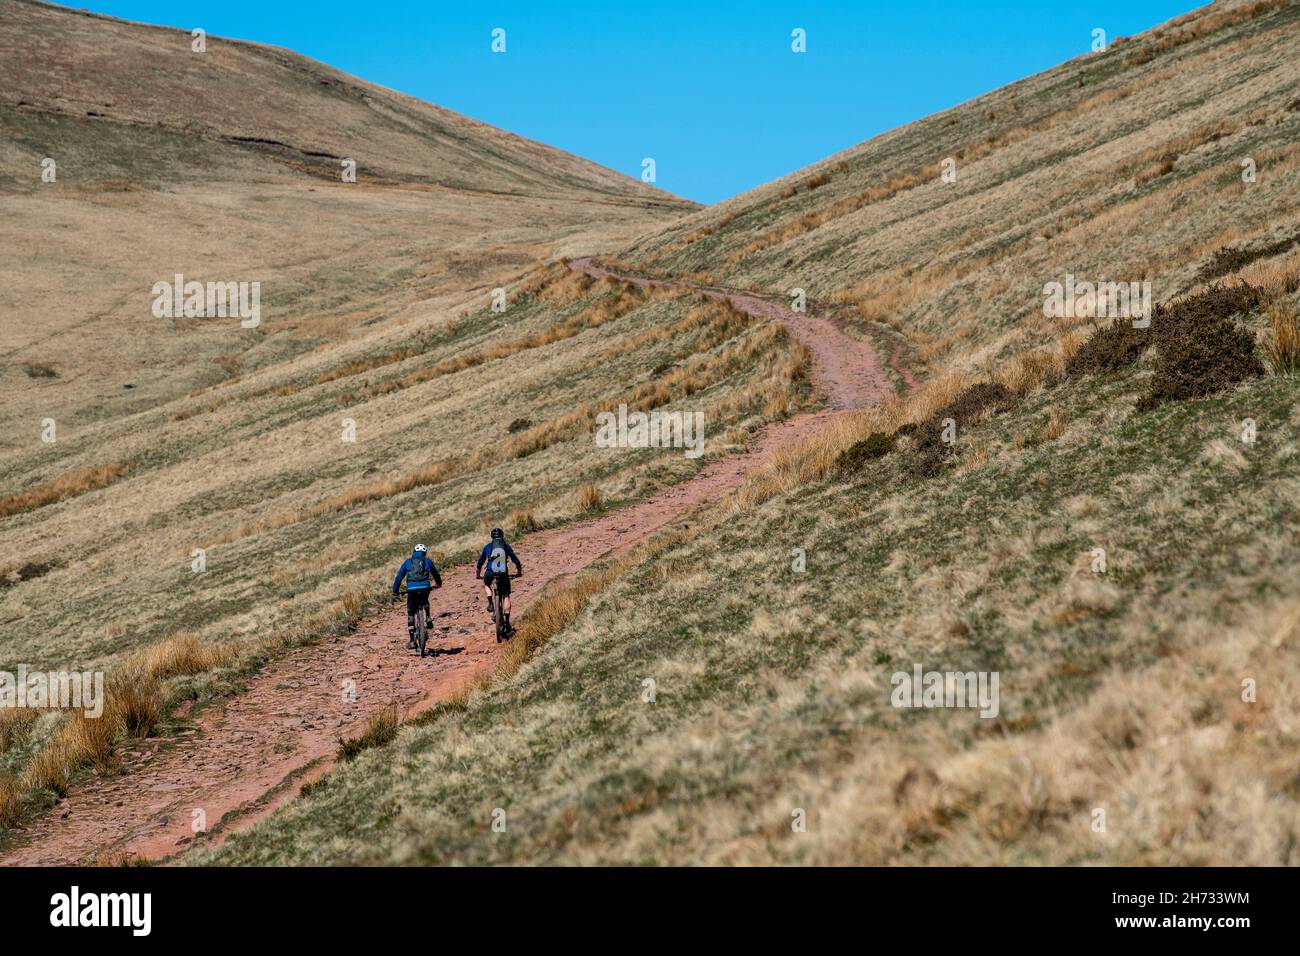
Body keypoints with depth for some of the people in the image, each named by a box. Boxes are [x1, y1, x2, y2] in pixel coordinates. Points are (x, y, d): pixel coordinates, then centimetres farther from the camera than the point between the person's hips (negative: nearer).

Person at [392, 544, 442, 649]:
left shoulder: (408, 562, 17)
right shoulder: (427, 561, 18)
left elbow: (399, 576, 15)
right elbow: (436, 573, 33)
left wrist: (394, 591, 23)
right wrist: (438, 583, 53)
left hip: (411, 589, -1)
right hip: (425, 588, 1)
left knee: (410, 615, 8)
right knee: (425, 601, 38)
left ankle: (412, 641, 4)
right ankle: (428, 617, 17)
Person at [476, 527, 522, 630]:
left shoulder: (487, 547, 14)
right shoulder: (506, 547, 14)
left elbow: (480, 563, 22)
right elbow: (516, 561, 18)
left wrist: (477, 575, 38)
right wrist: (519, 572, 36)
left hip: (490, 573, 0)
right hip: (503, 574, 0)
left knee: (486, 584, 35)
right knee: (506, 597, 15)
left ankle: (490, 603, 11)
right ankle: (506, 621, 6)